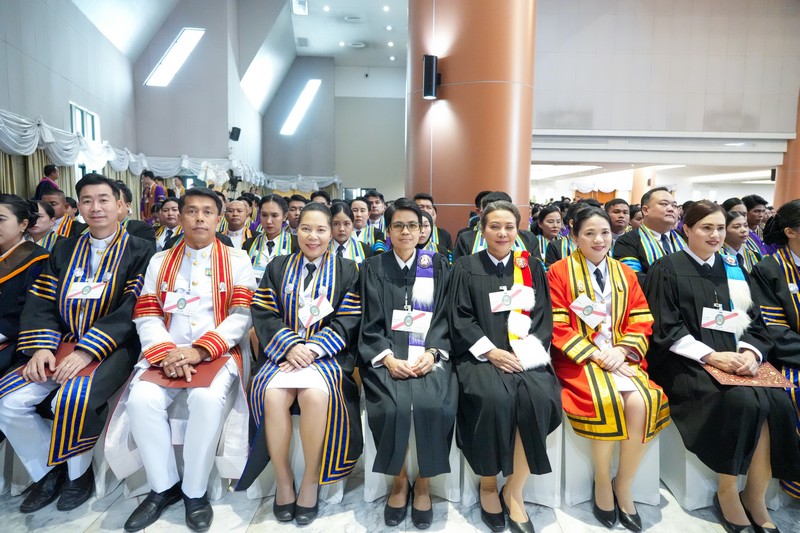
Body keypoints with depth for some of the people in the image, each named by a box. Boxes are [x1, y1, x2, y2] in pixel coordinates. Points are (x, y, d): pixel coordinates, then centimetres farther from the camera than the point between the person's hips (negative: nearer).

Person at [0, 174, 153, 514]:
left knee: (72, 399, -30)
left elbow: (131, 311, -13)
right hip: (63, 343, 6)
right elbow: (41, 303, 8)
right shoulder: (64, 249, 15)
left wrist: (87, 351, -20)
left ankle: (79, 473, -1)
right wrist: (41, 347, -8)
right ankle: (48, 471, 11)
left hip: (113, 347, -5)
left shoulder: (140, 252, -2)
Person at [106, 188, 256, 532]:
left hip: (218, 352, -3)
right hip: (166, 352, 3)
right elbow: (146, 316, 6)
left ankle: (195, 491, -9)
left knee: (207, 399, -32)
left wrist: (199, 350, -17)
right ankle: (163, 487, -3)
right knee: (141, 399, -25)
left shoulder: (237, 260, 5)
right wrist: (167, 354, -13)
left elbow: (242, 315, -5)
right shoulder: (159, 261, 15)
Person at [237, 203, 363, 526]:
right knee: (273, 394, -29)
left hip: (326, 354, -1)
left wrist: (311, 349, -15)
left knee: (316, 394, -33)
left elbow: (346, 323, -1)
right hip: (283, 351, 2)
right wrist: (290, 345, -14)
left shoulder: (347, 272, 9)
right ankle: (282, 480, -8)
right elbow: (264, 316, 4)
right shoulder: (277, 268, 14)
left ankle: (311, 481, -11)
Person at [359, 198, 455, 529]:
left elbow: (446, 317, 5)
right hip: (387, 354, 0)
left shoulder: (438, 265, 11)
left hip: (430, 353, 1)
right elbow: (371, 322, 2)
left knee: (433, 405, -27)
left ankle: (423, 486, -1)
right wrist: (388, 358, -15)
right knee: (392, 406, -27)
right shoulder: (374, 268, 9)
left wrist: (431, 353, -13)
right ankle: (399, 482, 1)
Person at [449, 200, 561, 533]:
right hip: (481, 354, -2)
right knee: (494, 399, -31)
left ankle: (514, 491, -10)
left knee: (540, 397, -28)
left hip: (524, 354, 2)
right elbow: (460, 319, 0)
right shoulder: (466, 268, 7)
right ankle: (488, 484, -5)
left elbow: (544, 315, 9)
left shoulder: (531, 266, 14)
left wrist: (527, 348, -9)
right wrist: (491, 351, -13)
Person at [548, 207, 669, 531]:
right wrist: (593, 353, -16)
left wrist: (621, 350, -11)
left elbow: (641, 321, 7)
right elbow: (558, 327, -7)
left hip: (620, 356, 4)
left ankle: (623, 486, -2)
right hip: (578, 358, -4)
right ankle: (602, 483, -4)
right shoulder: (559, 272, -2)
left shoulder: (625, 274, 14)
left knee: (643, 401, -24)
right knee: (607, 400, -30)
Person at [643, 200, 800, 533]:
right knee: (742, 401, -29)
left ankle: (755, 497, -6)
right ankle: (727, 492, -8)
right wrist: (711, 356, -20)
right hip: (686, 362, -5)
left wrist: (750, 352, -10)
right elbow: (665, 329, -9)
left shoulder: (732, 269, 15)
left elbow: (753, 322, 11)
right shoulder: (667, 269, -2)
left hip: (732, 358, 5)